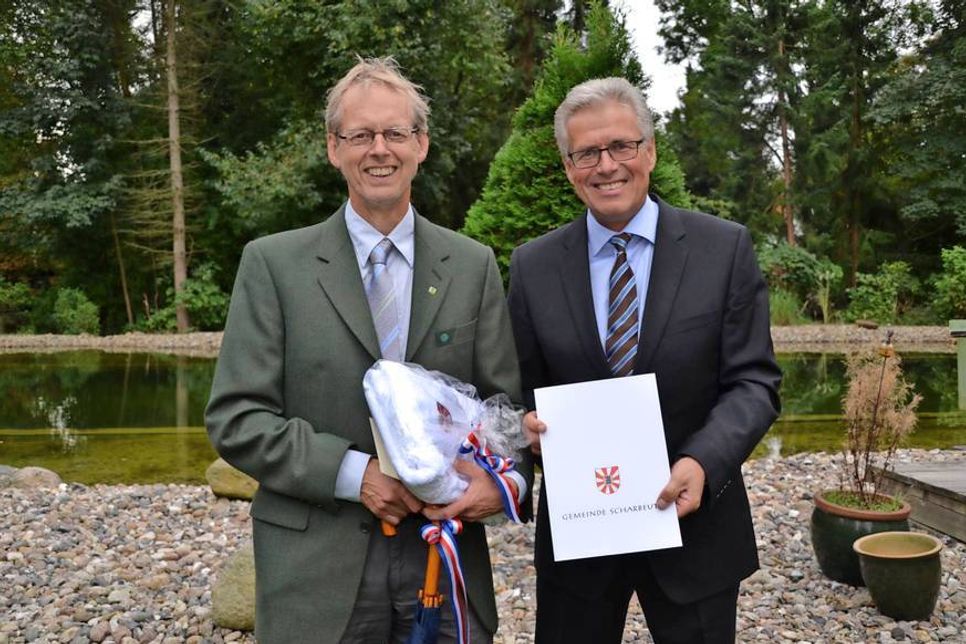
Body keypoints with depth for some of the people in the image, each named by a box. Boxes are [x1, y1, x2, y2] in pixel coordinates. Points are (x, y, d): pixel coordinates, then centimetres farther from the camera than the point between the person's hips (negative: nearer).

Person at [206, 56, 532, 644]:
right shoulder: (273, 264, -2)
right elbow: (235, 418, -5)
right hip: (317, 569, -1)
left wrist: (509, 478, -17)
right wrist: (353, 472, -16)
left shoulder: (475, 266, 4)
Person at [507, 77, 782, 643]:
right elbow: (524, 388, 6)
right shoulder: (533, 266, 0)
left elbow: (754, 381, -6)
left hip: (692, 518, -1)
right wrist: (529, 421, -17)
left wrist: (704, 462, -22)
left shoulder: (726, 249, -5)